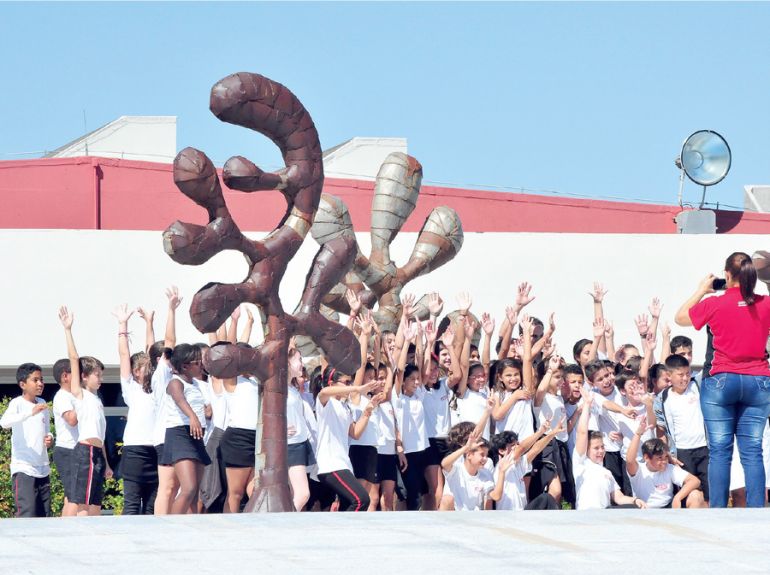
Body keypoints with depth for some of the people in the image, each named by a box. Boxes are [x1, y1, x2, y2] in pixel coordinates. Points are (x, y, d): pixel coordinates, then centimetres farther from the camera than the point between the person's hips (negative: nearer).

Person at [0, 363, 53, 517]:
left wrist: (49, 438, 3)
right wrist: (31, 412, -37)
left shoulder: (42, 404, 14)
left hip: (43, 469, 7)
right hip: (23, 469, -7)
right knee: (27, 514, -17)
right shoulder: (17, 403, -7)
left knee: (45, 516, 6)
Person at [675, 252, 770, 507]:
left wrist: (701, 290, 20)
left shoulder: (714, 304, -7)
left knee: (719, 451, 2)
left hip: (721, 381, -2)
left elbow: (680, 318, 10)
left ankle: (718, 511, -1)